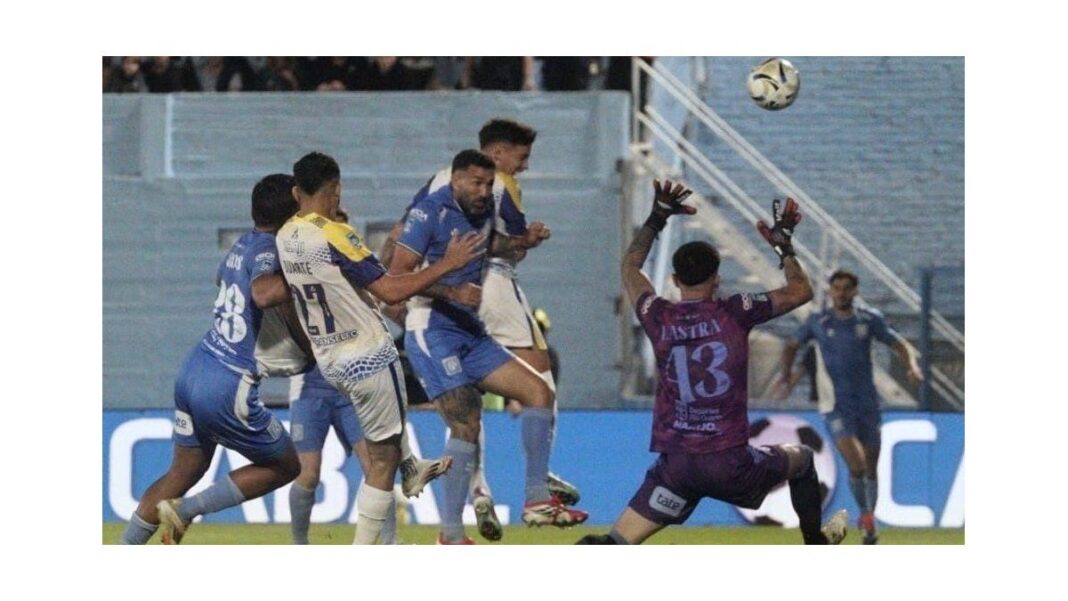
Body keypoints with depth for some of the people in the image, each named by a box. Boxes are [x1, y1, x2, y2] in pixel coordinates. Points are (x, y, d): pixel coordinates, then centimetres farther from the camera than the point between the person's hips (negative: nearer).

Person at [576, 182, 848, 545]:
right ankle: (816, 547, 41)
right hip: (730, 461, -1)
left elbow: (630, 266, 23)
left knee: (617, 543, -3)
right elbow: (800, 291, 11)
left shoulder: (658, 318, 1)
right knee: (802, 460, 30)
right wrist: (783, 245, 24)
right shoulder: (735, 313, -4)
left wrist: (657, 218, 31)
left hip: (676, 464, 1)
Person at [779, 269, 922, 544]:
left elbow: (900, 345, 9)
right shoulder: (818, 322, 1)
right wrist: (787, 372, -1)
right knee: (857, 465, -20)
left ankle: (869, 527, 28)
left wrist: (912, 367, -11)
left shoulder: (870, 319, 2)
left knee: (871, 469, 9)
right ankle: (865, 513, 4)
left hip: (868, 405, 2)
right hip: (837, 406, -2)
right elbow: (792, 345, 16)